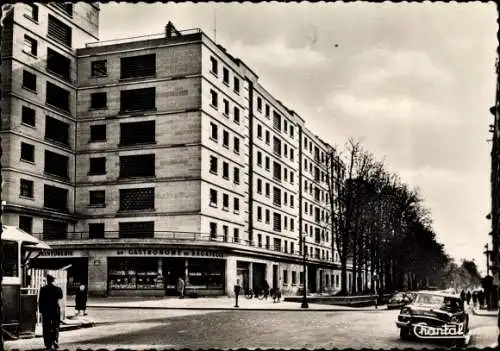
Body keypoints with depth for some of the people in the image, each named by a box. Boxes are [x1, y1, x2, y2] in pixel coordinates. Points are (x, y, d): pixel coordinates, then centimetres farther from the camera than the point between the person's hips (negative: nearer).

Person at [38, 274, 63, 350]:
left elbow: (40, 301, -5)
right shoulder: (57, 289, -5)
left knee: (47, 328, 5)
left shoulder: (43, 289, -6)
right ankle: (55, 341, 0)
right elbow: (60, 296, 12)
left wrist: (40, 310, 2)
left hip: (46, 311, 0)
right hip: (56, 310, 1)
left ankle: (48, 344, 3)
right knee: (55, 327, 12)